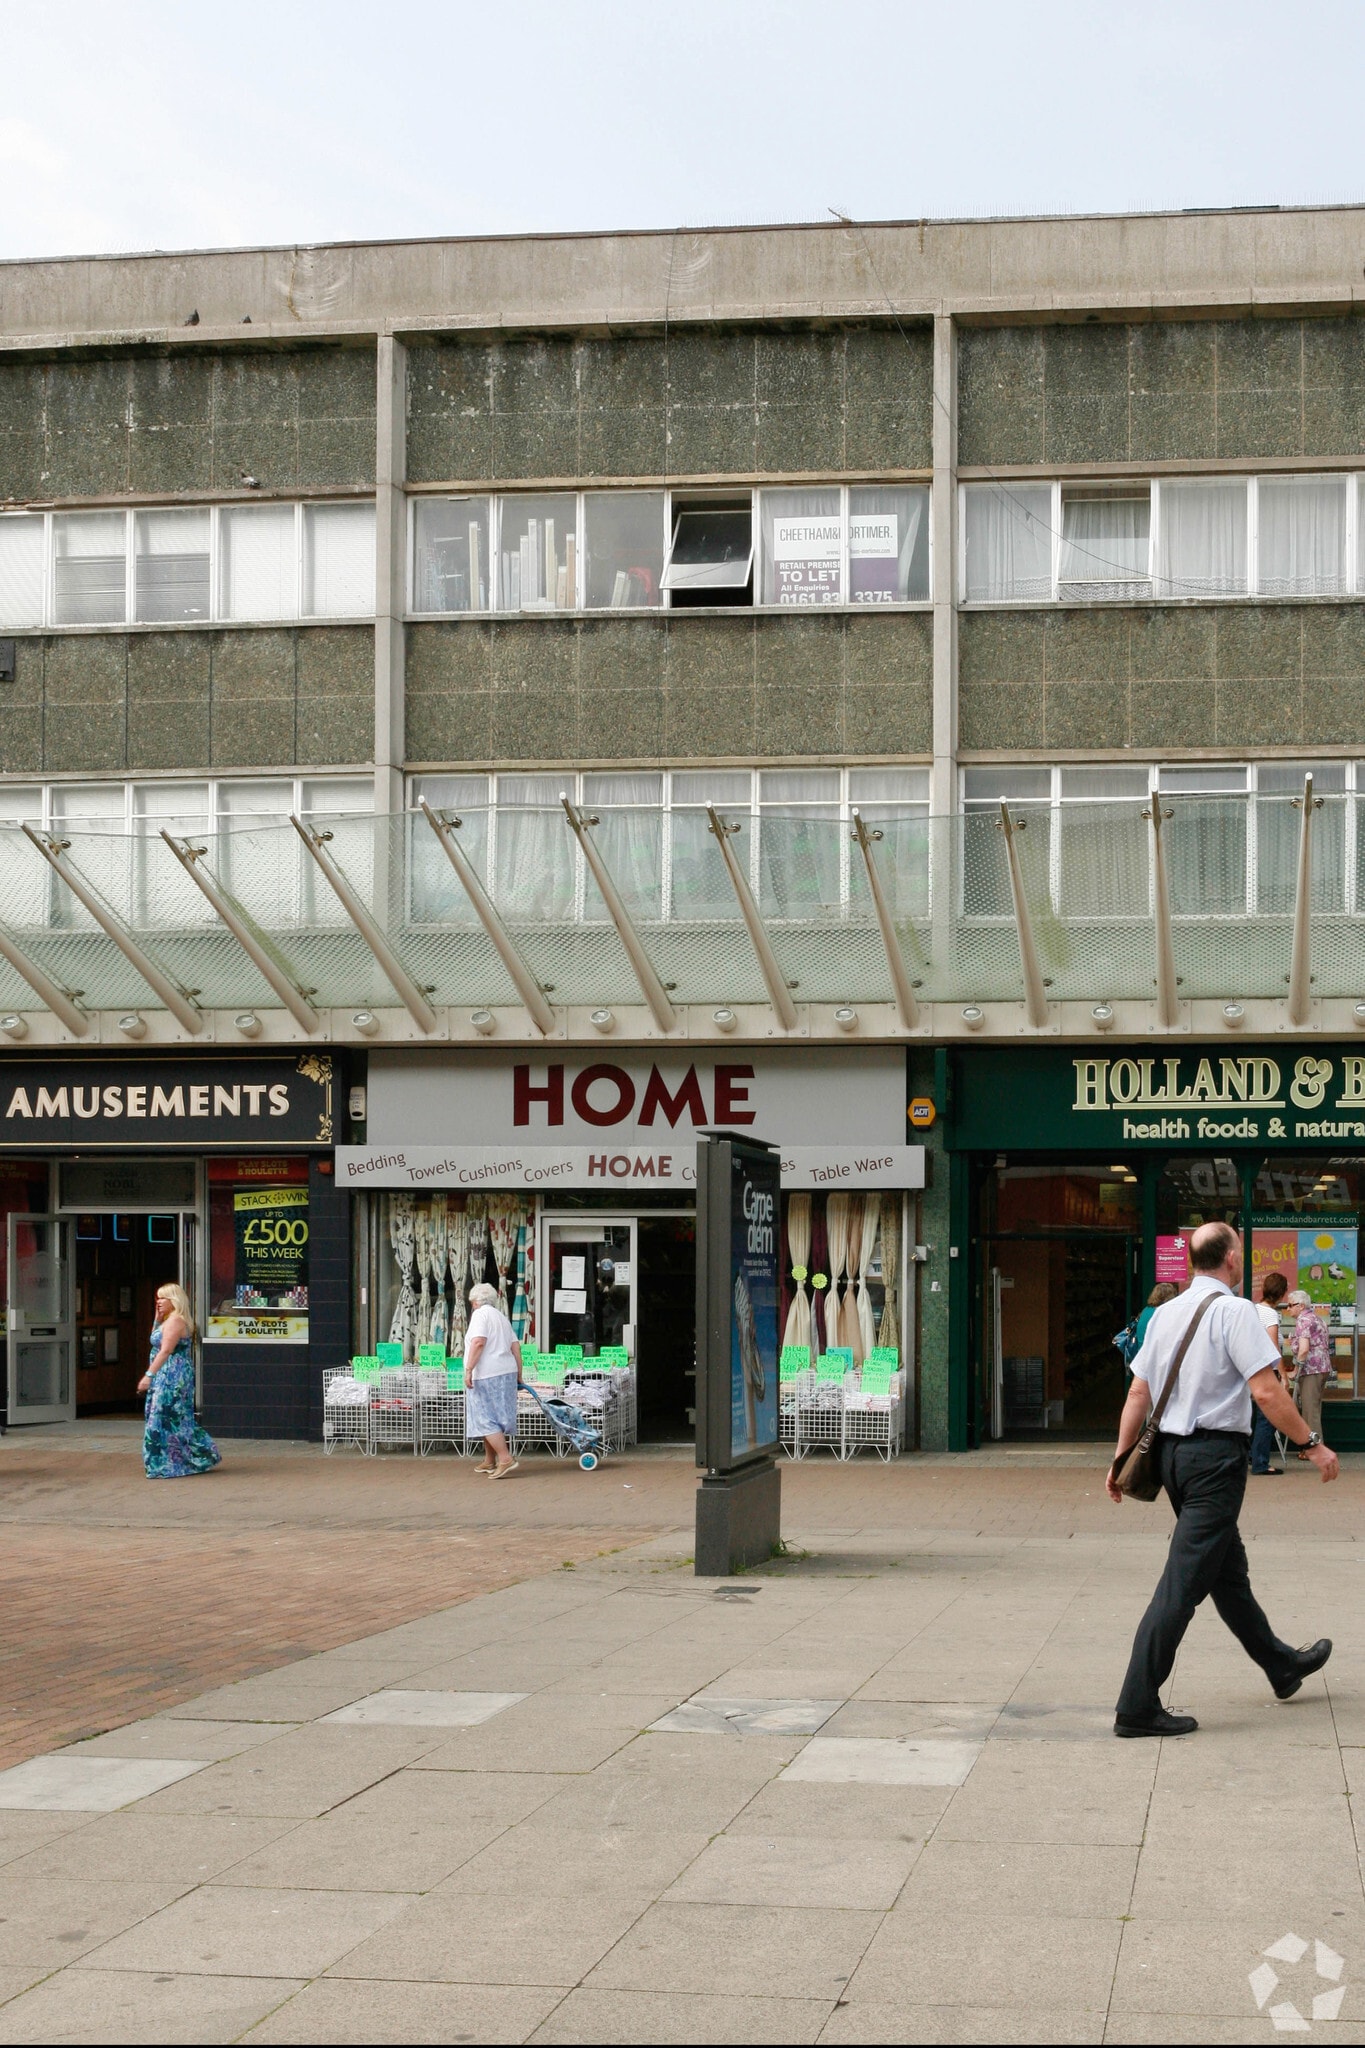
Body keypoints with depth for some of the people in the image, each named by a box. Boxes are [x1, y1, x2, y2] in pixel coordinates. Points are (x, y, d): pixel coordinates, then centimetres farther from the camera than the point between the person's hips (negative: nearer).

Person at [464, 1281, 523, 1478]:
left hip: (486, 1375, -9)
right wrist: (518, 1375, 17)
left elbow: (478, 1342, -20)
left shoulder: (480, 1314, -6)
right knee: (491, 1419, 16)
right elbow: (516, 1347, 16)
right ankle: (489, 1462, 22)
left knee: (486, 1419, -9)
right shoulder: (501, 1317, 19)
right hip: (506, 1373, 9)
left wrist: (468, 1369, -21)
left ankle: (506, 1458, -19)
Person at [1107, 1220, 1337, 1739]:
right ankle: (1138, 1707, -9)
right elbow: (1266, 1391, -18)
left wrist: (1122, 1458, 18)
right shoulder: (1234, 1310, -12)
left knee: (1229, 1570, 21)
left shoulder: (1166, 1313, 10)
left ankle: (1282, 1666, 39)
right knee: (1185, 1580, -7)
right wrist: (1312, 1444, -10)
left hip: (1172, 1451, 9)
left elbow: (1138, 1393, 12)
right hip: (1215, 1455, -9)